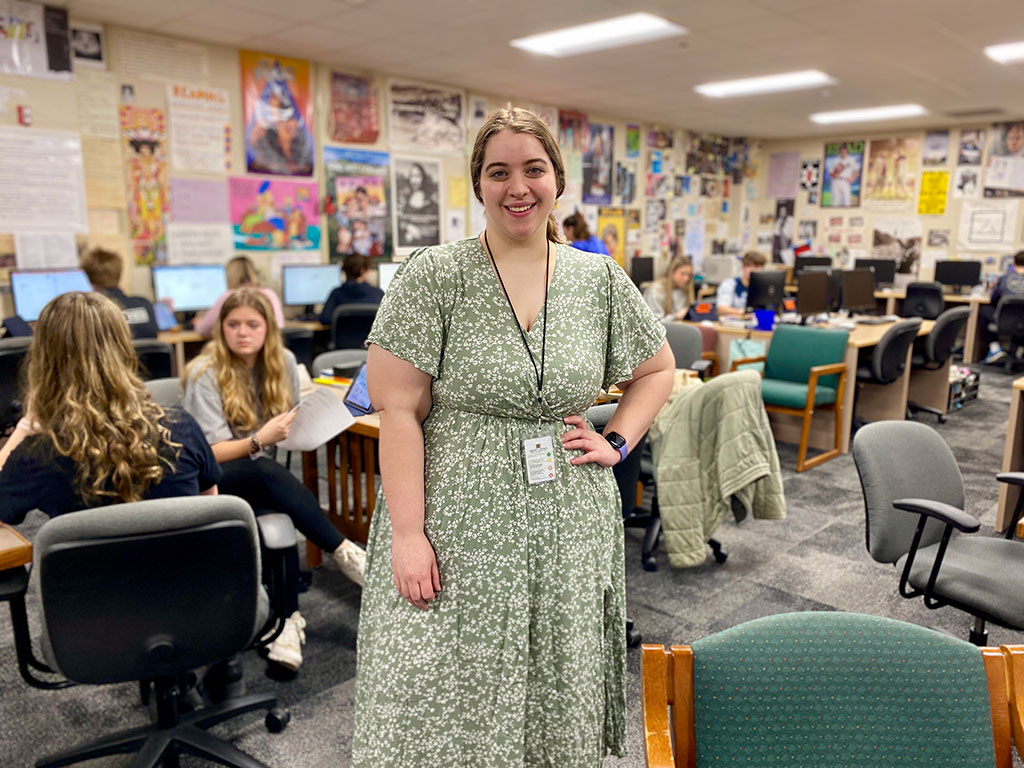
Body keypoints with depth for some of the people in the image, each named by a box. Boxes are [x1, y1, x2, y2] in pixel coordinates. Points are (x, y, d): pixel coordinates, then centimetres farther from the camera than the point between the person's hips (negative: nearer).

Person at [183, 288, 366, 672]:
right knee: (267, 473, -37)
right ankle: (344, 553, -34)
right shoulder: (205, 373, -9)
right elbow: (210, 453, -12)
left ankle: (288, 619, -30)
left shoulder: (283, 362, 3)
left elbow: (295, 424, 12)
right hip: (213, 480, -3)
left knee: (279, 509, -32)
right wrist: (259, 440, -28)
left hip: (263, 474, 4)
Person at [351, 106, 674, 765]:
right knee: (439, 707, 5)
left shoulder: (602, 279, 5)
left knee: (558, 699, 15)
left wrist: (617, 444, 3)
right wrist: (408, 533, -15)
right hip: (458, 522, -3)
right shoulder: (433, 277, -7)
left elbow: (658, 370, 17)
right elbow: (399, 409, -10)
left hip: (568, 529, 3)